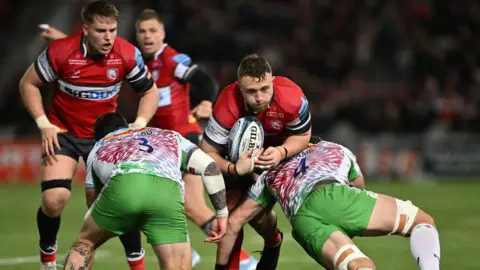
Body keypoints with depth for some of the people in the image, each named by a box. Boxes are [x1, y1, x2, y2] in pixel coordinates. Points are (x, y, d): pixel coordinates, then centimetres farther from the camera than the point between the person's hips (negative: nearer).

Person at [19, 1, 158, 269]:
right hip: (64, 133, -1)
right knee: (54, 200, -15)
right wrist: (44, 124, -13)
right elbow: (28, 84, -5)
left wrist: (140, 124, -12)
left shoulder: (128, 55, -15)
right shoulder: (60, 51, -20)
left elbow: (150, 91, 3)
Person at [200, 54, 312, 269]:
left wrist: (281, 152, -36)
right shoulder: (227, 107, -40)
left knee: (258, 213, -6)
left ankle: (273, 243, 29)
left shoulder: (293, 98, -37)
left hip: (278, 149, 0)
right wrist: (233, 169, -46)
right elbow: (207, 152, -27)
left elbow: (303, 135, -16)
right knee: (231, 211, -7)